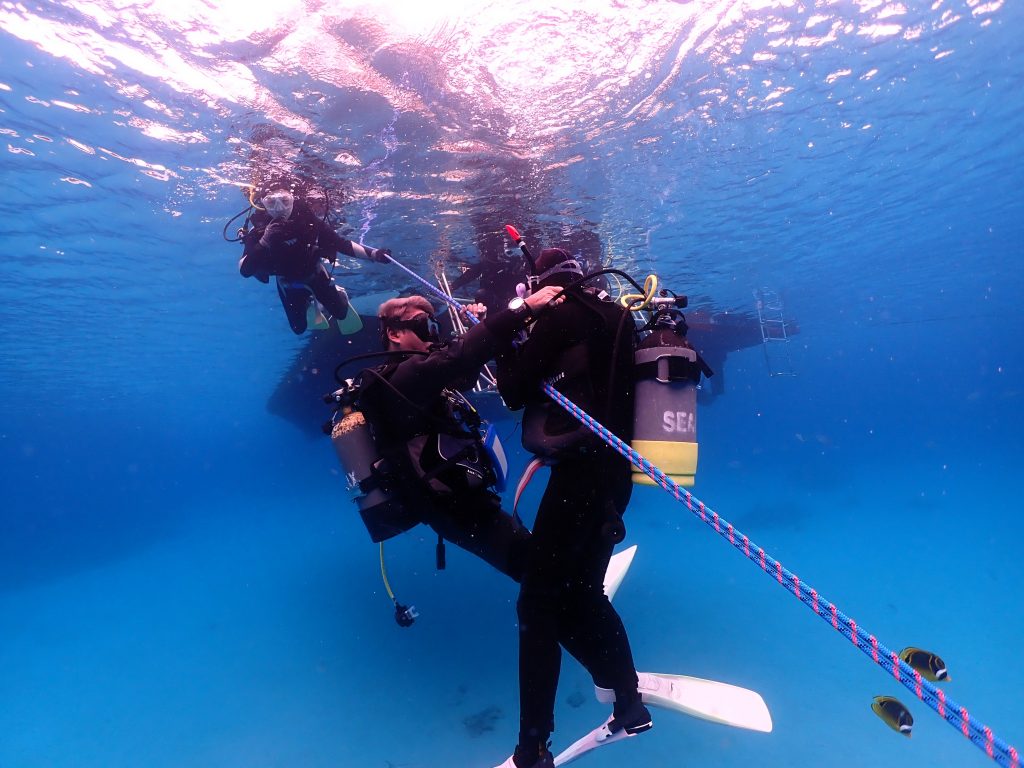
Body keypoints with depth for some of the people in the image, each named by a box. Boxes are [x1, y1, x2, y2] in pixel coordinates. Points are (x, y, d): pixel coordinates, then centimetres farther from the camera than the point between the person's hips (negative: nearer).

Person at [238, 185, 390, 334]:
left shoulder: (306, 219, -29)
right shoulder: (259, 230, -28)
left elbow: (341, 243, -24)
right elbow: (244, 271, -35)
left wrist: (373, 254, -34)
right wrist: (263, 242, -50)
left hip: (315, 274, 0)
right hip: (287, 283, 1)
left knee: (340, 313, 9)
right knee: (299, 328, 15)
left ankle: (339, 294, 44)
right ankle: (309, 304, 47)